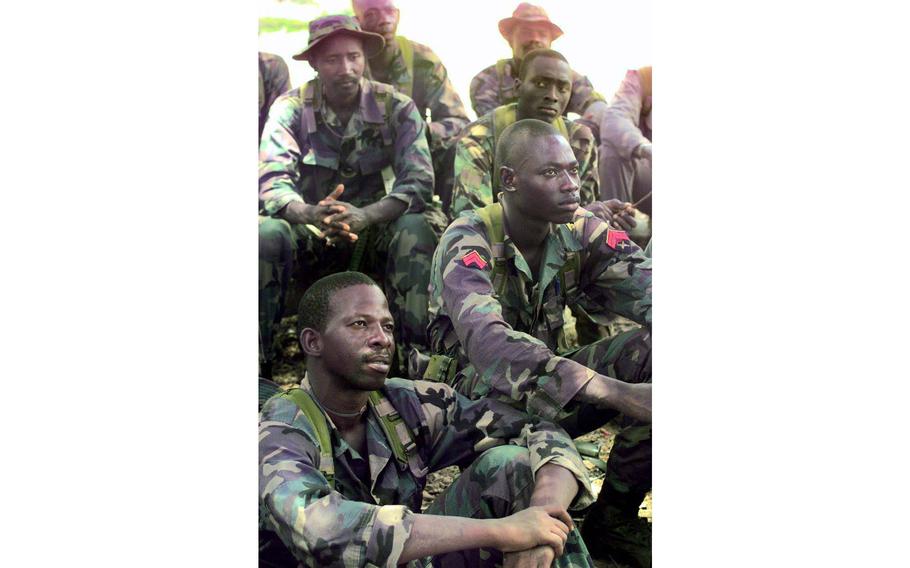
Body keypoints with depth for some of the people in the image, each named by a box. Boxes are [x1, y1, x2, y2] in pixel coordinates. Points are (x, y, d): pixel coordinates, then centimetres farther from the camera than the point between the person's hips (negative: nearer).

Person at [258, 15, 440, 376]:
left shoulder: (396, 107, -6)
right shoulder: (291, 108, -6)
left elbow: (419, 181, -16)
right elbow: (271, 180, -17)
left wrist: (365, 215, -36)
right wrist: (309, 214, -41)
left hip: (376, 233, 0)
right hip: (310, 238, 0)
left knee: (417, 229, -30)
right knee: (268, 233, -30)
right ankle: (258, 360, -19)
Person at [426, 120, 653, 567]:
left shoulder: (580, 231, -4)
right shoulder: (468, 241, -20)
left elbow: (643, 285, -20)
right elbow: (486, 339, -39)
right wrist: (618, 393, -49)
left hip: (551, 390, 6)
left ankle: (613, 517, -5)